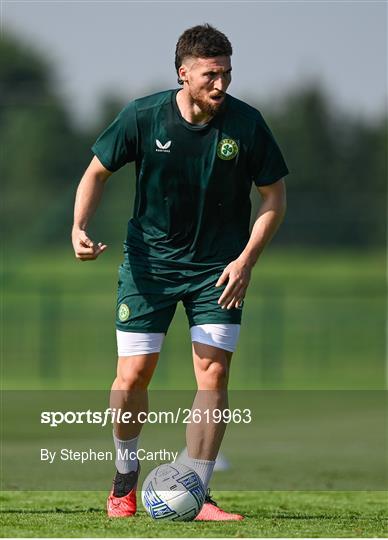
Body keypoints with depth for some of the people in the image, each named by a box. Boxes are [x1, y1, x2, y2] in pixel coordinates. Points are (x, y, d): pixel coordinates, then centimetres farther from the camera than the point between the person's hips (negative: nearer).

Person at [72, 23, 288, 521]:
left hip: (218, 270, 0)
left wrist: (246, 261, -10)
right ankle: (125, 475, 24)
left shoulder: (246, 124, -12)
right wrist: (79, 227, -13)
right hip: (149, 261, 0)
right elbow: (98, 171, 2)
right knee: (132, 375, -3)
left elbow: (274, 195, -1)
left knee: (213, 373, -10)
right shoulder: (143, 116, -12)